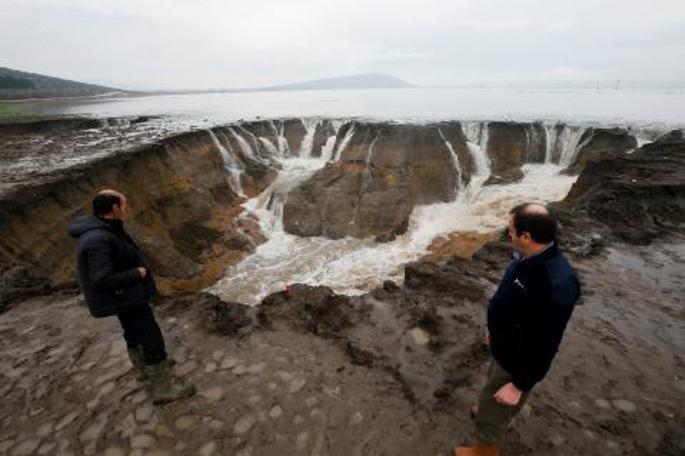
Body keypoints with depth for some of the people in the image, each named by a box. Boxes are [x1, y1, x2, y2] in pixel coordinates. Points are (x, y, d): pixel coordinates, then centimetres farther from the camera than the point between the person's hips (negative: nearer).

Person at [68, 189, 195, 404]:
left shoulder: (99, 229, 1)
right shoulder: (98, 240, -31)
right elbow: (103, 281, -32)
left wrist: (136, 268, 2)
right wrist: (137, 273, -21)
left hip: (124, 295, 11)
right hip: (124, 298, -10)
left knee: (134, 332, 27)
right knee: (153, 340, -1)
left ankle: (144, 368, 49)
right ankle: (163, 388, 13)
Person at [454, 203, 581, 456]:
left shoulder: (556, 285, -38)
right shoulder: (529, 257, -10)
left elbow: (544, 344, -29)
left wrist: (519, 384, -19)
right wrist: (495, 329, 19)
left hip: (518, 359, -8)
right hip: (504, 346, 8)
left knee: (493, 409, 15)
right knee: (492, 388, 34)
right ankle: (490, 408, 63)